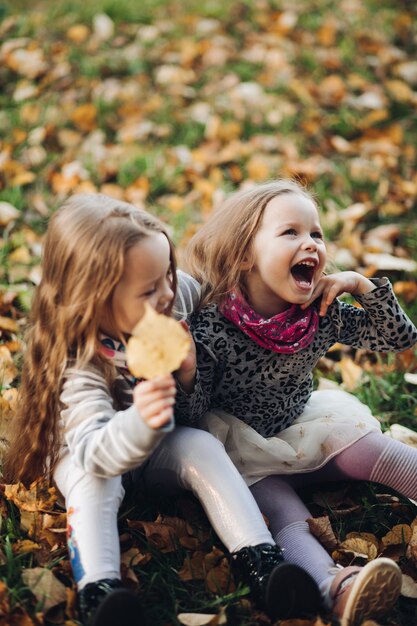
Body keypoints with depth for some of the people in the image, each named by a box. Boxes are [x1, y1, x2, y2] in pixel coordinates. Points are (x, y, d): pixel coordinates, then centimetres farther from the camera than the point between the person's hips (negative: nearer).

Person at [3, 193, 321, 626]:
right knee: (93, 477, -35)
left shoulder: (179, 296, -18)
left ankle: (258, 559, -30)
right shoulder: (80, 366, -34)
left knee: (202, 446, -24)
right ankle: (97, 590, -44)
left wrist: (189, 373, -15)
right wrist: (139, 422, -64)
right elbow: (93, 453, -48)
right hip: (87, 456, -4)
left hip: (156, 449, 4)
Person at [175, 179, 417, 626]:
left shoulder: (325, 313, -6)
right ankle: (334, 587, -57)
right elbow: (190, 416, -17)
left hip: (305, 426, 6)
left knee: (379, 453, -8)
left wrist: (364, 286, -14)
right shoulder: (211, 329, -21)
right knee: (285, 516, -30)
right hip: (244, 449, -6)